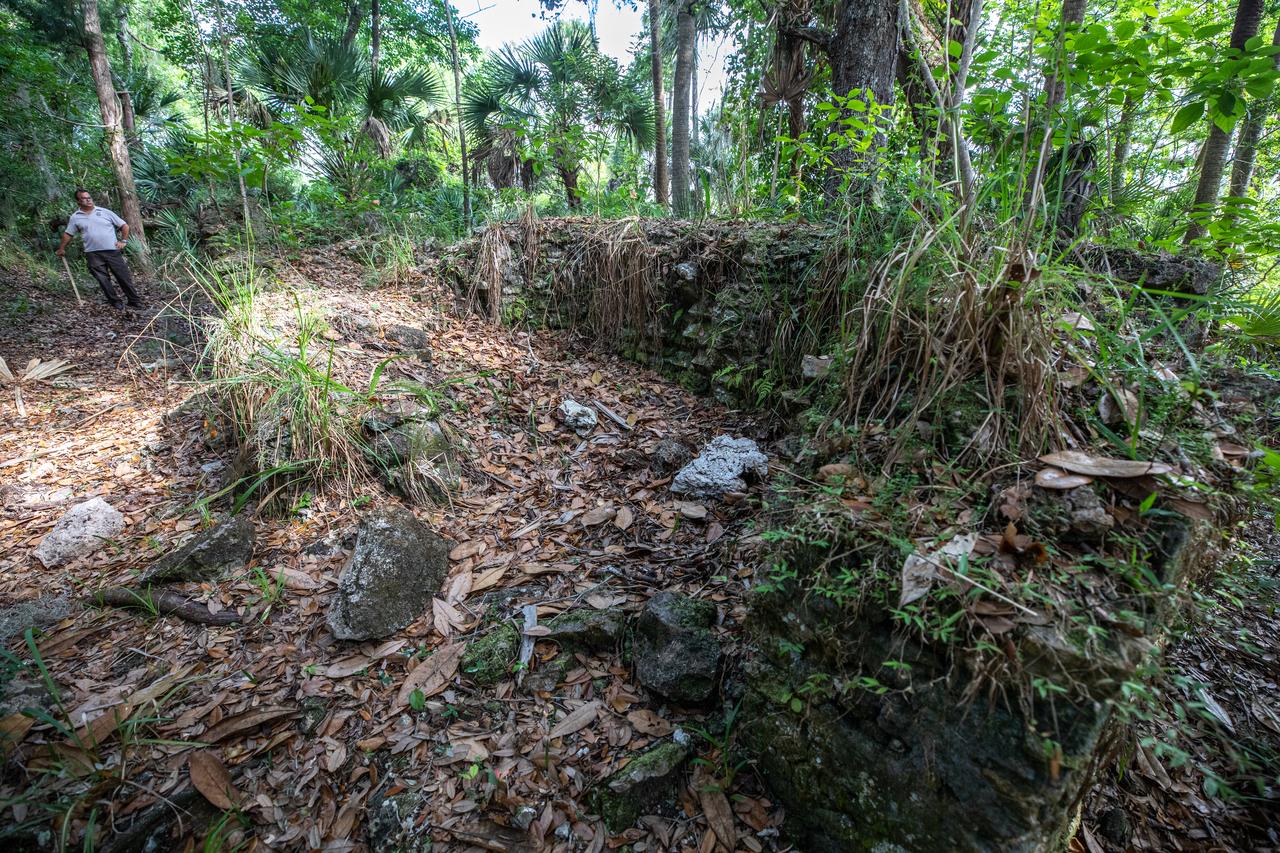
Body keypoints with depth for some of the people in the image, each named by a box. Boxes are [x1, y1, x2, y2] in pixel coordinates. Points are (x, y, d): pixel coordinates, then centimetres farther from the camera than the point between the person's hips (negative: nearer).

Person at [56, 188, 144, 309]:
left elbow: (124, 226, 9)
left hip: (112, 251, -1)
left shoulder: (105, 212, 5)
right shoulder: (75, 217, 9)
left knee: (124, 277, -2)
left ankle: (135, 301, 3)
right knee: (103, 280, 1)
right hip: (93, 254, 1)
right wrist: (61, 248, 20)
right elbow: (67, 234, 18)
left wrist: (123, 241, 2)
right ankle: (115, 302, 8)